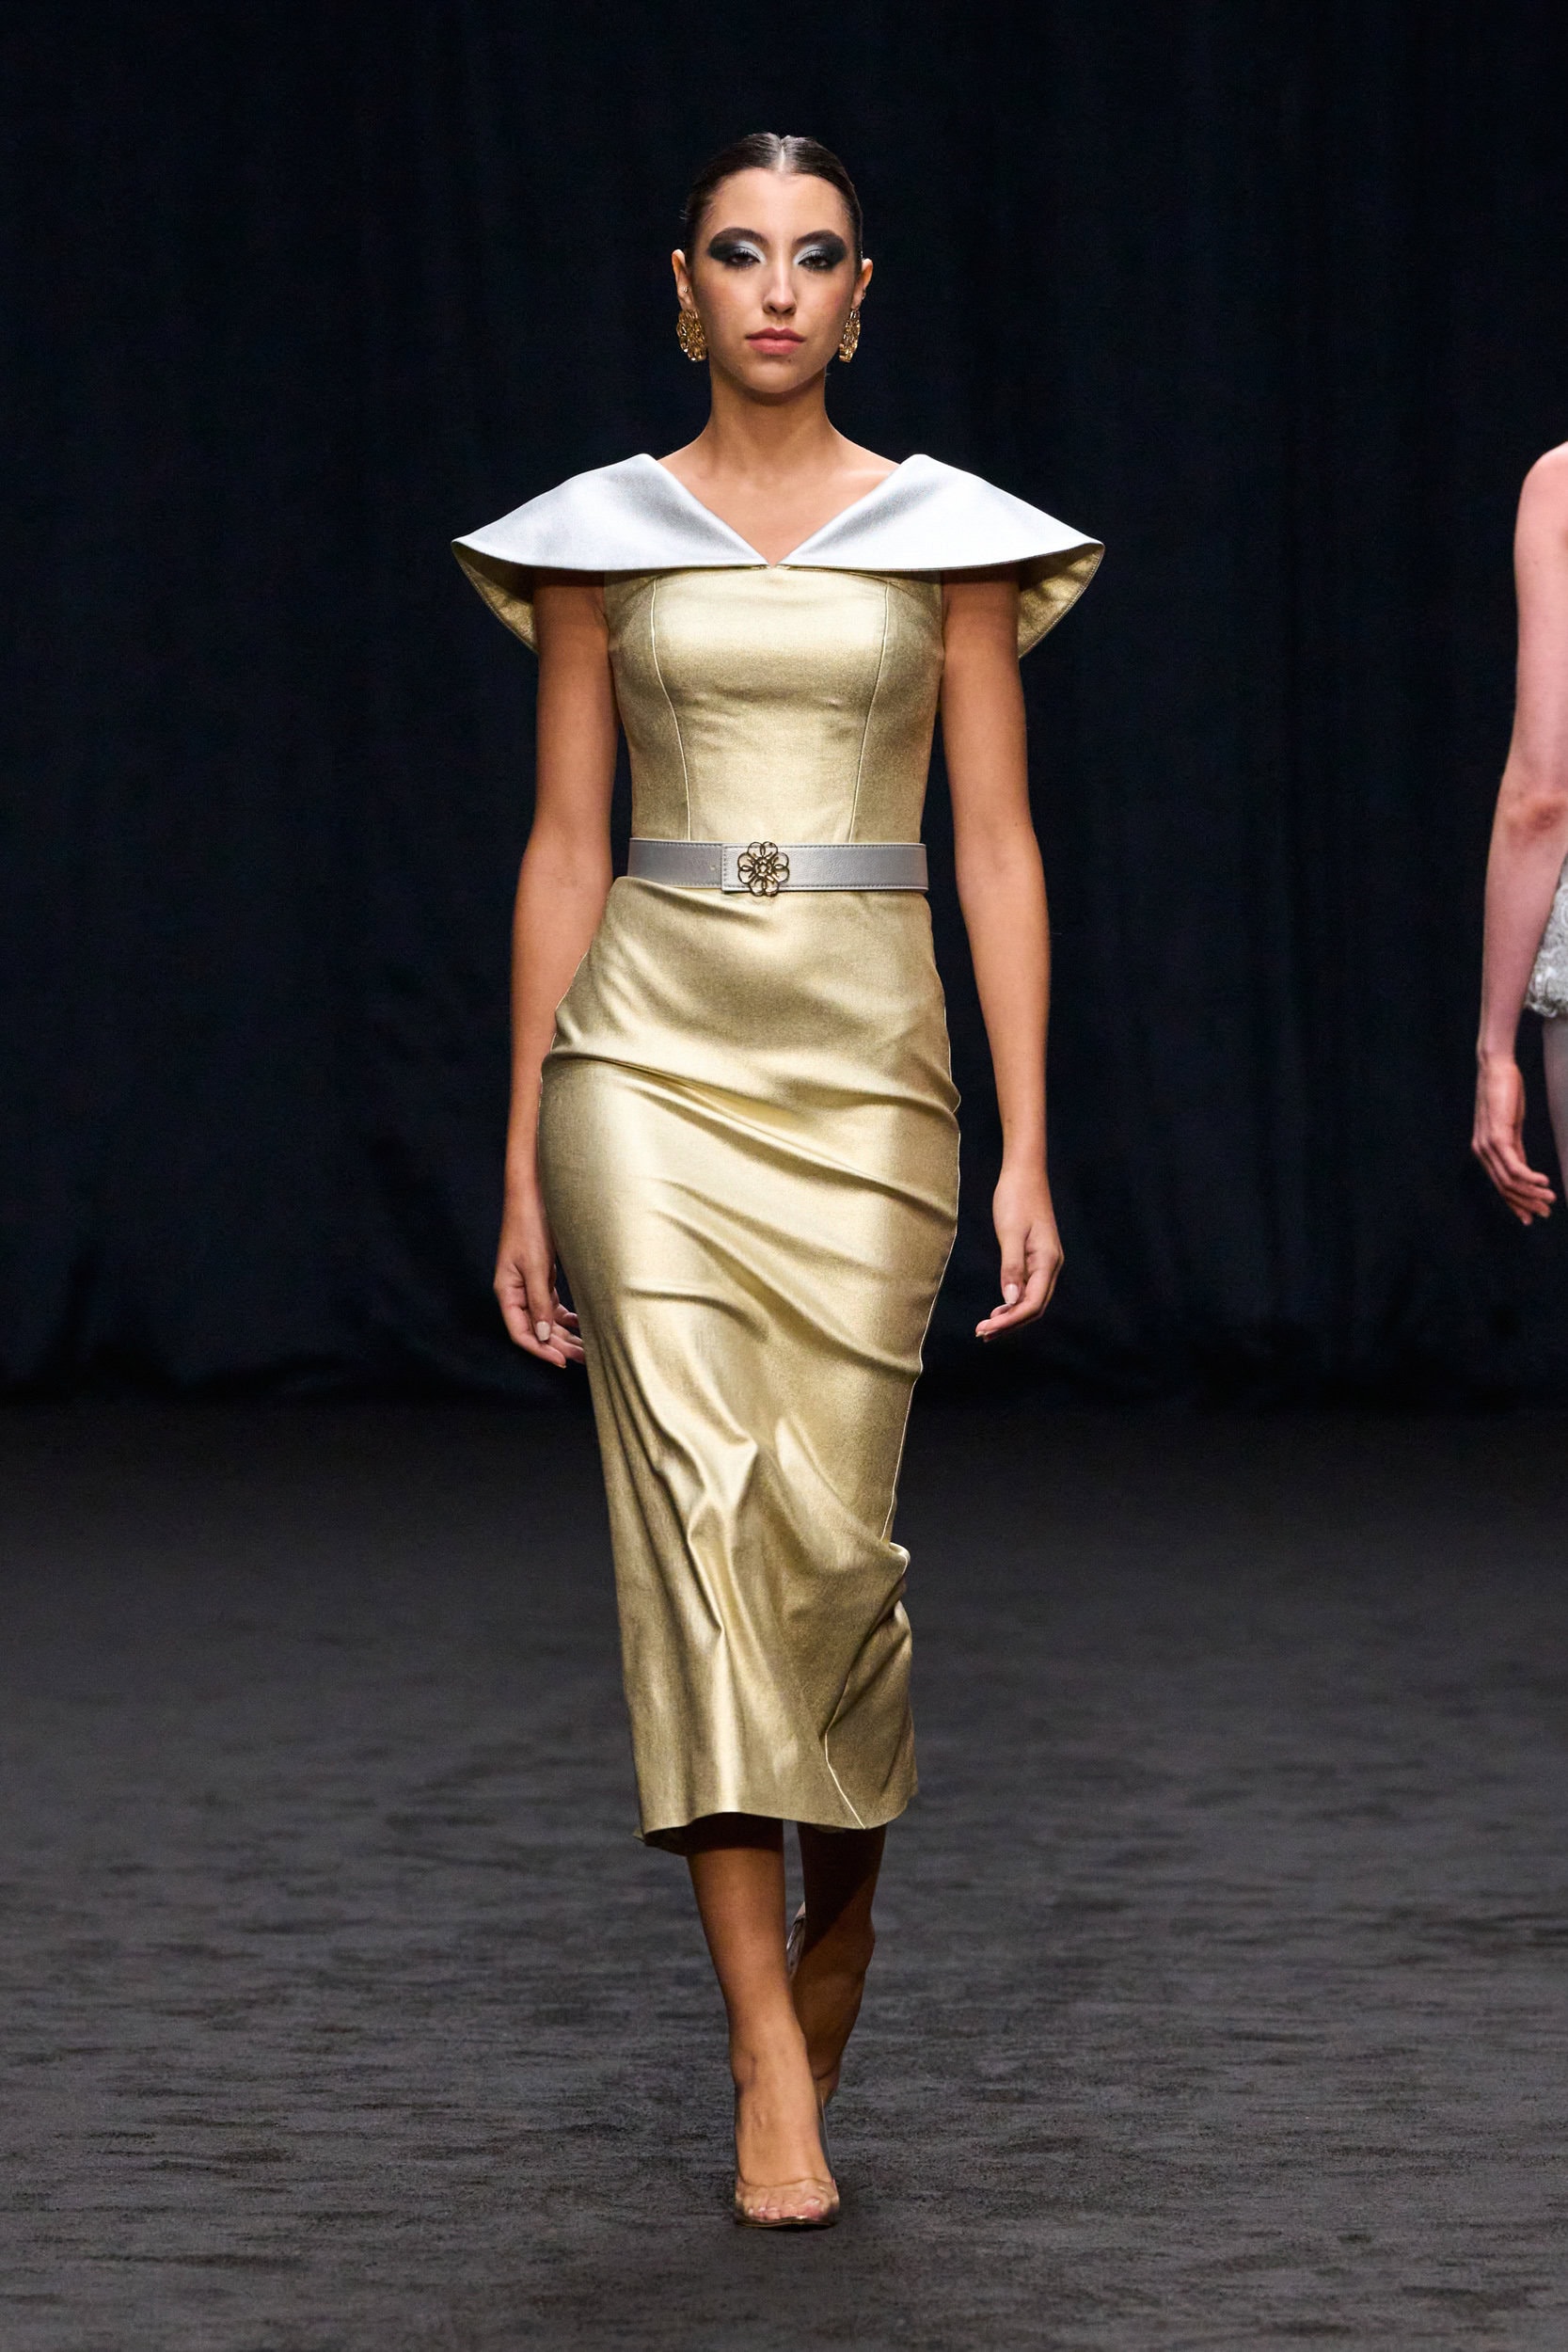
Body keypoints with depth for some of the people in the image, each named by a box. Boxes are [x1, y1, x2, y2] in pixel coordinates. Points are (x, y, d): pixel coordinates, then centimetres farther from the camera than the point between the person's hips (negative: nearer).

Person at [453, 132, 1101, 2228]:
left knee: (829, 1530, -2)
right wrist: (524, 1163, 5)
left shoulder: (951, 537, 5)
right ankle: (775, 2074, -7)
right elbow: (564, 850, 7)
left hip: (865, 1068, 0)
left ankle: (838, 1910, 30)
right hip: (651, 1055, 0)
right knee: (697, 1519, -9)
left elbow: (998, 845, 3)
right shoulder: (600, 539, 7)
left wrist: (1028, 1152, -4)